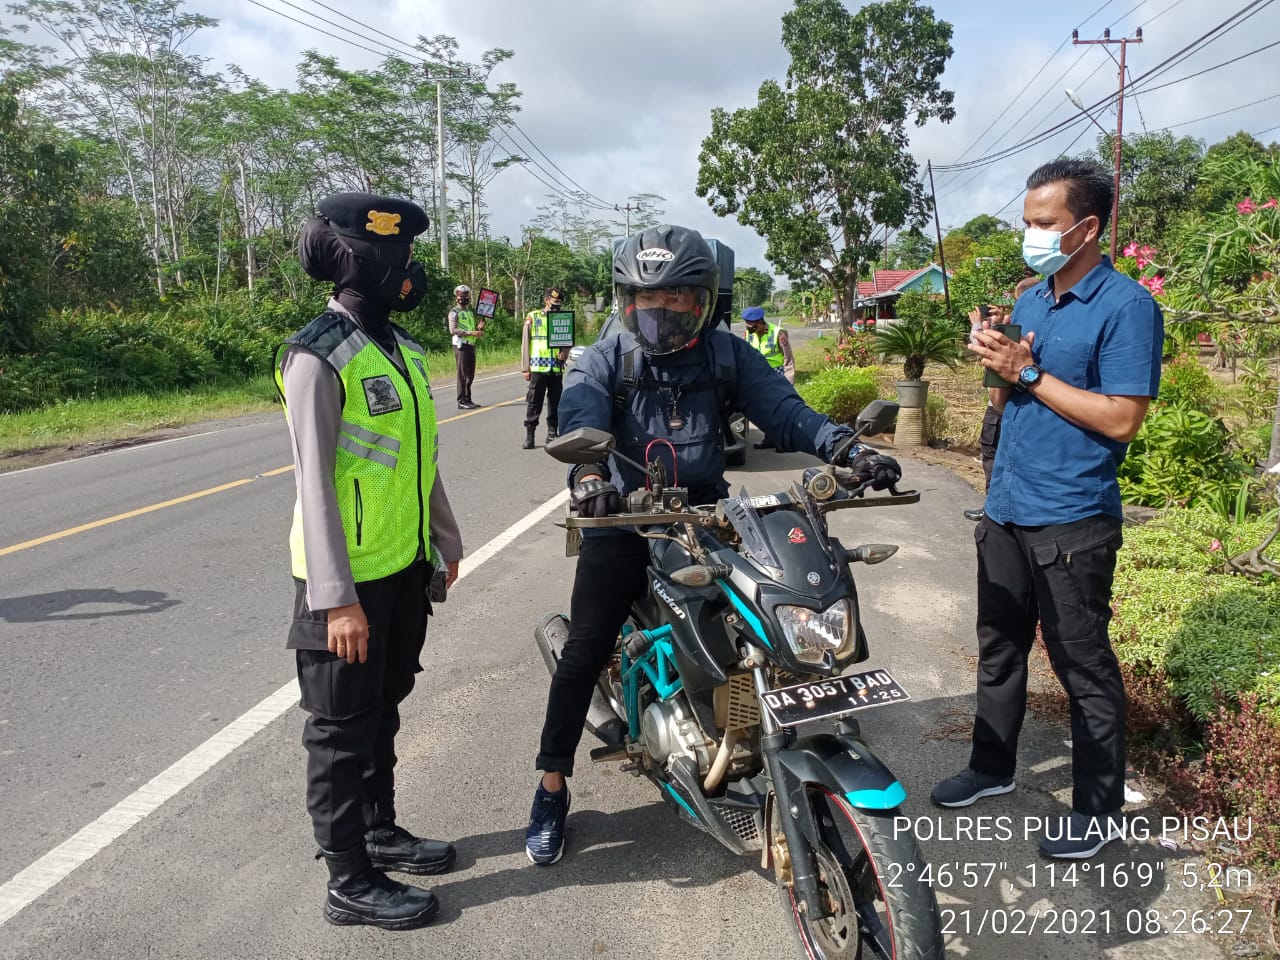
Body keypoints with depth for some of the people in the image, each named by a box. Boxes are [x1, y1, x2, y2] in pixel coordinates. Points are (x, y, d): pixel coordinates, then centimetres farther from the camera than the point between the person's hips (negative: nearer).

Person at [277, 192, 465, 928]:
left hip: (405, 568, 8)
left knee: (382, 712, 21)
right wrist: (337, 597, -22)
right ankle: (351, 882, 20)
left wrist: (446, 538, 21)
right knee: (343, 729, 6)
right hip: (349, 582, -8)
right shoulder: (318, 356, -15)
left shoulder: (402, 348, 10)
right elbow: (314, 482, -19)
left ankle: (379, 830, 39)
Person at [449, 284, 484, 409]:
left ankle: (468, 399, 15)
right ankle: (462, 401, -6)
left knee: (470, 375, 9)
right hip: (461, 346, -7)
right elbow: (453, 330, -15)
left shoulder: (471, 312, 21)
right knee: (462, 374, -8)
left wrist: (479, 328, 2)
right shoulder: (454, 312, -2)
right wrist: (471, 333, -22)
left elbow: (475, 330, 26)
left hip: (471, 345, 7)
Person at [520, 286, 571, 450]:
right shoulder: (532, 317, 3)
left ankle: (552, 433, 16)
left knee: (555, 402, 7)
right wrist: (525, 368, -2)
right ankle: (529, 435, 5)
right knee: (534, 402, -1)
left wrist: (565, 352, -10)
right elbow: (525, 344, 3)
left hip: (557, 367, 3)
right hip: (538, 367, -3)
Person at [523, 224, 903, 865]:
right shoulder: (602, 361, 0)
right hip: (624, 519, -2)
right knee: (584, 650, -6)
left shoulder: (727, 354, 6)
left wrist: (847, 449, -25)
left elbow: (782, 408, -7)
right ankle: (552, 789, 11)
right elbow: (581, 418, -20)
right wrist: (587, 473, -43)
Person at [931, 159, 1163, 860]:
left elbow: (1121, 419, -20)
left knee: (1084, 668, 5)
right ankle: (991, 766, 35)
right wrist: (999, 365, -5)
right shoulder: (1030, 300, 11)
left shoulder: (1127, 306, -12)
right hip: (1006, 512, 8)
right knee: (998, 649, 18)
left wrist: (1028, 372, -18)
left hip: (1072, 523, -7)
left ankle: (1099, 808, 21)